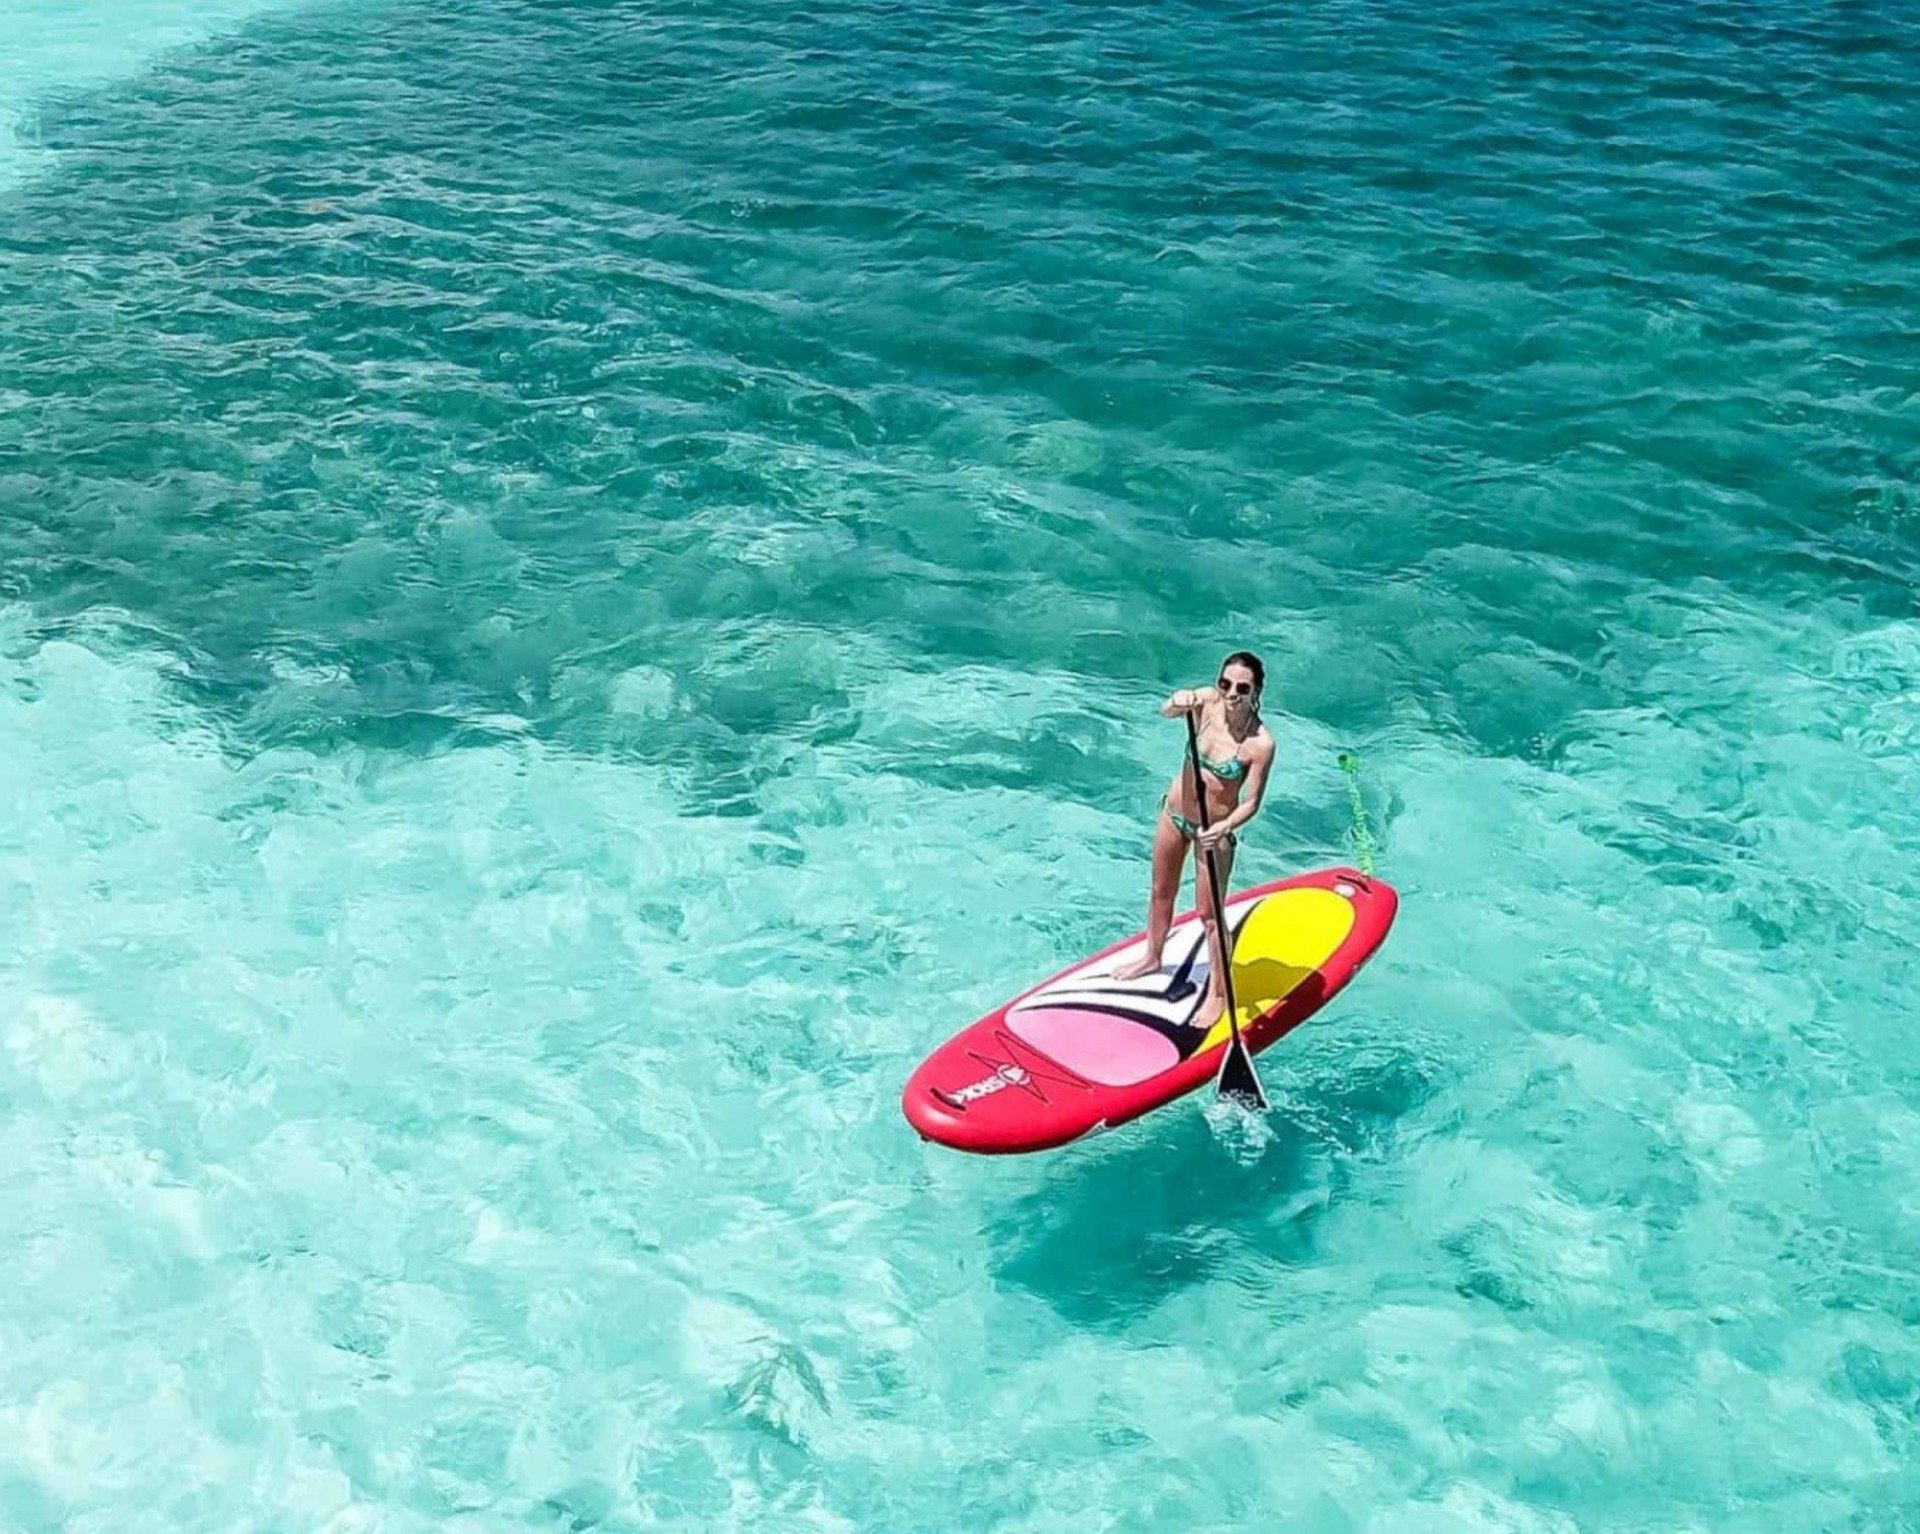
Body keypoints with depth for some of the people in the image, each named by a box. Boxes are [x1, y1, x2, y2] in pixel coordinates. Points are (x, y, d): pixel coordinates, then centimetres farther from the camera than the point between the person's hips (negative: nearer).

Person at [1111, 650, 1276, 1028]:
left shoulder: (1260, 743, -24)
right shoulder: (1208, 701, -14)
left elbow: (1251, 803, -19)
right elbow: (1165, 711, -29)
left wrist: (1224, 827, -36)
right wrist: (1180, 702, -51)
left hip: (1214, 831, -5)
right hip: (1174, 813, 5)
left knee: (1210, 914, 6)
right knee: (1161, 893, 24)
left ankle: (1218, 993, 23)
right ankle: (1152, 958, 48)